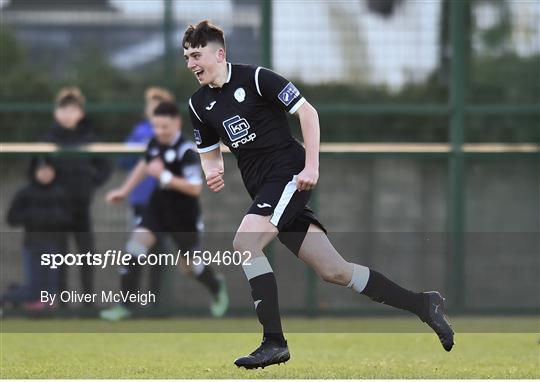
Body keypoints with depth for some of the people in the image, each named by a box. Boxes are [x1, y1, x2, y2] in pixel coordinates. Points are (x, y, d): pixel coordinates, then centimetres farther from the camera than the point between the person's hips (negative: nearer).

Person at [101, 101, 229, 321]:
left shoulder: (186, 151, -23)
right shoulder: (156, 143, -2)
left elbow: (195, 188, -29)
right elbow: (144, 165, 20)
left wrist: (164, 175, -34)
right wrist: (124, 191, 18)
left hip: (183, 214, -5)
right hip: (159, 205, 6)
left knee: (191, 264, 9)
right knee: (136, 243, -14)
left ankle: (217, 287, 44)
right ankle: (124, 306, -12)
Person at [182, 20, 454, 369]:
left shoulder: (255, 78, -9)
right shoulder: (199, 105, 11)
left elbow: (307, 112, -9)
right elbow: (210, 153, 22)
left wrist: (311, 166, -16)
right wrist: (212, 173, -1)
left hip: (290, 174, -7)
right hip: (264, 190, 7)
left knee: (245, 242, -25)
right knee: (334, 271, 3)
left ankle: (274, 342, -22)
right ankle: (423, 304, 14)